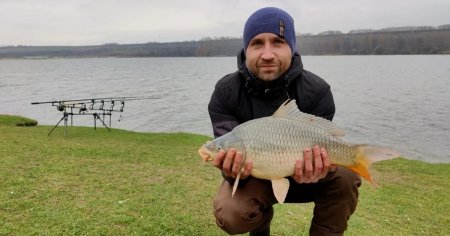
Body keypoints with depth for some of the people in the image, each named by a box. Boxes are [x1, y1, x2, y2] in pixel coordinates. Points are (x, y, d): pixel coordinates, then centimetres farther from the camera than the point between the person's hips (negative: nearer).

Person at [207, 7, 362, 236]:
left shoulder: (316, 91, -20)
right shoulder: (226, 92, -19)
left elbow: (316, 153, -20)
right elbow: (230, 155, -21)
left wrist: (315, 171, -44)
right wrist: (233, 171, -45)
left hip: (300, 175, 1)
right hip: (253, 177, 0)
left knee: (344, 178, -28)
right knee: (231, 214, -29)